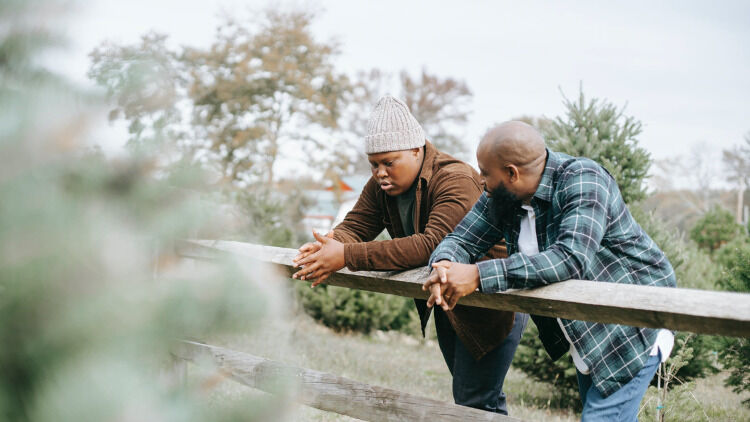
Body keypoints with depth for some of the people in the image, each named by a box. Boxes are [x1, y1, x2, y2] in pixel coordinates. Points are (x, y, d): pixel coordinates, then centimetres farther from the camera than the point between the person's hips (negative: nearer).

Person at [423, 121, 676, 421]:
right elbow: (460, 239, -1)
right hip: (586, 332, 8)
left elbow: (571, 259, -40)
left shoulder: (582, 181, -26)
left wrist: (479, 275, -42)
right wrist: (443, 266, -27)